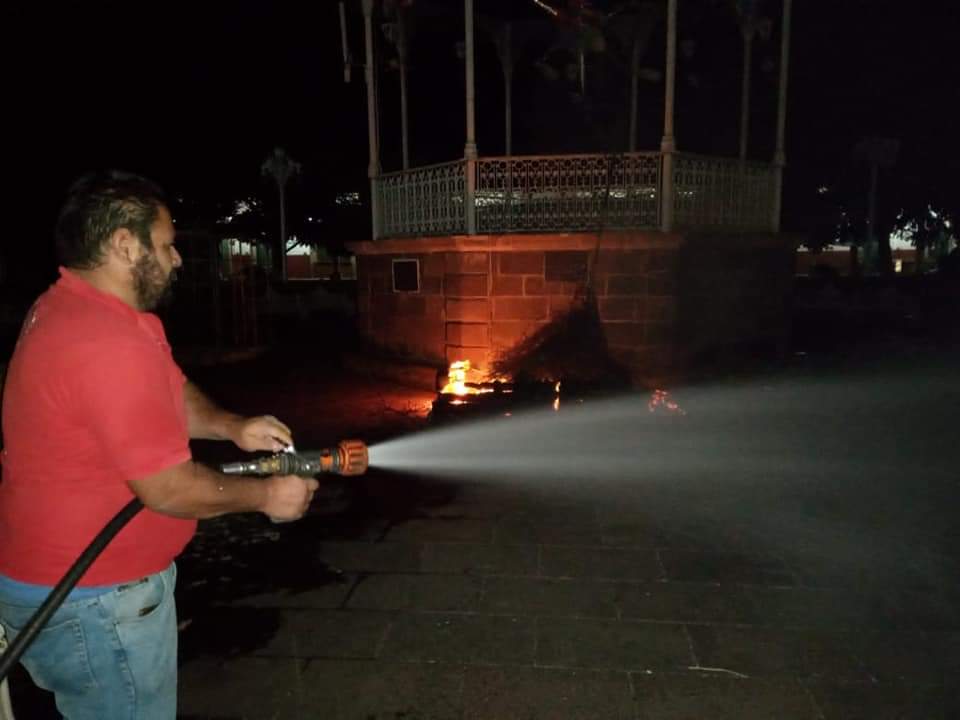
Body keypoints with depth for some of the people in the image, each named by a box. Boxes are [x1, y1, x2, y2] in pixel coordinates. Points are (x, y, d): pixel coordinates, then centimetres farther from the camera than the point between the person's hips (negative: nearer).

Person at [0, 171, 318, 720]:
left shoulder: (73, 309, 3)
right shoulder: (107, 344, -31)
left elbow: (169, 393, 12)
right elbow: (169, 489, -27)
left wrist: (232, 426, -5)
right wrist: (267, 495, -13)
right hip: (90, 599, -10)